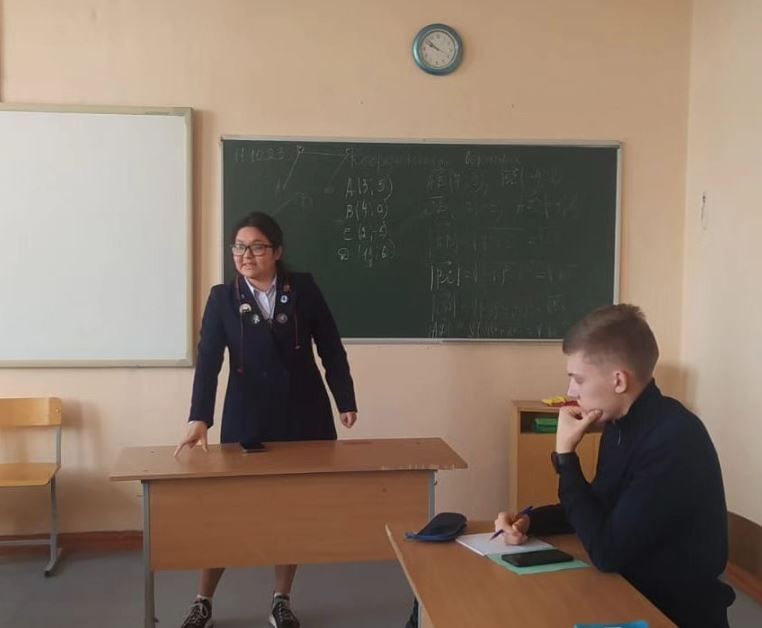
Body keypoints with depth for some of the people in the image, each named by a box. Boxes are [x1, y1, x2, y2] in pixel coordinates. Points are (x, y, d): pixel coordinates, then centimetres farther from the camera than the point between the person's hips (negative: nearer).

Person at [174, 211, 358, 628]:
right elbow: (208, 362, -13)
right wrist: (199, 419, -25)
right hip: (246, 417, -1)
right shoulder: (222, 298, -5)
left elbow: (331, 348, 3)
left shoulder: (303, 289, -3)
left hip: (303, 415, 1)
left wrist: (346, 401, 1)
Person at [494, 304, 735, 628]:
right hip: (633, 594, 7)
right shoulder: (620, 422, 1)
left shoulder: (674, 439, -27)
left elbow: (607, 553, -26)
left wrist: (565, 455, -19)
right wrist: (528, 521, 0)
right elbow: (598, 507, 16)